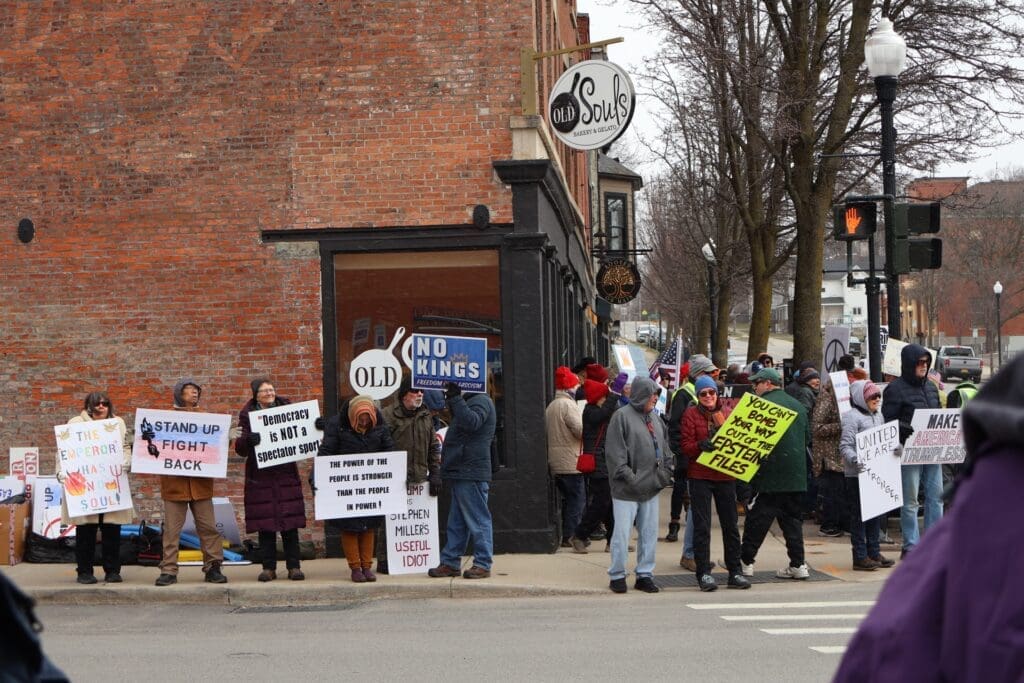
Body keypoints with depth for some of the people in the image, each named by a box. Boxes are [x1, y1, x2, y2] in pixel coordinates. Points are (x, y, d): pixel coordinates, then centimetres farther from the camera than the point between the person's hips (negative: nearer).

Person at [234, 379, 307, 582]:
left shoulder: (286, 409, 8)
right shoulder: (248, 415, 2)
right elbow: (240, 449, -5)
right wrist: (247, 440, -26)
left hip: (286, 474, 1)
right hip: (260, 476, -1)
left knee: (290, 523, 0)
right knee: (265, 524, 0)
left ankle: (294, 566, 5)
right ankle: (268, 567, 7)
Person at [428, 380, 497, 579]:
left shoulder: (481, 401, -10)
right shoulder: (471, 401, 23)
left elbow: (471, 422, -27)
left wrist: (455, 398, -25)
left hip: (471, 474, -11)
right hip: (460, 474, 11)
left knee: (477, 520, -7)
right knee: (456, 522, 13)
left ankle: (483, 564, -5)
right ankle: (450, 563, 17)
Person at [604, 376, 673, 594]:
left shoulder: (656, 421, 15)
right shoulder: (622, 417, -8)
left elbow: (666, 452, 19)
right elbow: (615, 453, -13)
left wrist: (665, 474, 5)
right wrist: (628, 477, -16)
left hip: (651, 488, 7)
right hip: (627, 490, -7)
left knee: (649, 533, 10)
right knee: (622, 533, -4)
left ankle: (645, 574, 19)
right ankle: (617, 576, 7)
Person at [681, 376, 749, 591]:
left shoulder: (728, 412, 10)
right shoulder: (691, 414, 1)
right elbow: (686, 446, -5)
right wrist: (700, 445, -24)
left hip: (725, 475, 3)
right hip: (700, 475, -3)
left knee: (731, 524, 6)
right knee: (702, 526, -2)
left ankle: (734, 572, 13)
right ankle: (704, 573, 2)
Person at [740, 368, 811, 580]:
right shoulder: (798, 405, 14)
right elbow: (807, 437, 20)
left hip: (770, 473, -6)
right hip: (796, 474, 7)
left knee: (758, 518, 0)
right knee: (792, 518, 10)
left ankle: (745, 561, 4)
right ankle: (798, 564, 5)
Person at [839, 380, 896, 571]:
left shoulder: (878, 416, 17)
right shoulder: (852, 416, -9)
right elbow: (845, 445, -16)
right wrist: (854, 460, -32)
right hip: (857, 474, -8)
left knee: (877, 512, 12)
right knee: (859, 514, -3)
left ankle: (874, 553, 21)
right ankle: (860, 557, 0)